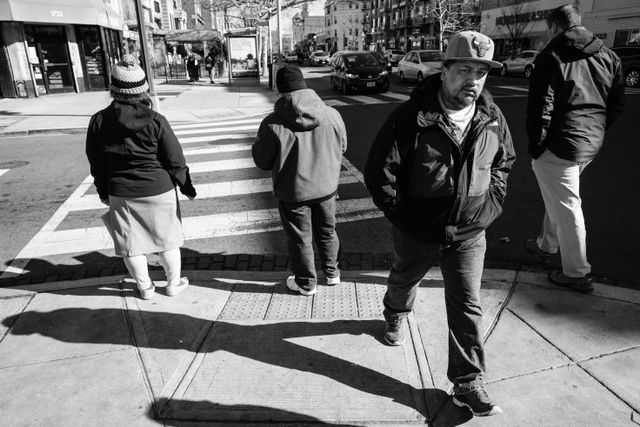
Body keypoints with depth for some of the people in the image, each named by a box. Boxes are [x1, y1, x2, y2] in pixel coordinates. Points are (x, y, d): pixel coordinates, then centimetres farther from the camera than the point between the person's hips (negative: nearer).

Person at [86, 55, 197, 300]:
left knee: (131, 244, 16)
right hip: (158, 190, -2)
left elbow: (96, 164, 3)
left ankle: (145, 288, 29)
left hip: (120, 194, 2)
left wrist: (104, 192, 17)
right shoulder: (155, 121, -14)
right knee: (167, 239, 15)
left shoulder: (99, 121, -6)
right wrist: (187, 187, 5)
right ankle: (174, 284, 28)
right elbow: (175, 160, -9)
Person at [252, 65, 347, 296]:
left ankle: (306, 283, 30)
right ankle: (332, 273, 40)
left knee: (299, 239, 15)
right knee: (327, 232, 24)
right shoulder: (331, 115, -11)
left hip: (293, 192, -3)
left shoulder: (273, 124, -20)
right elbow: (342, 148, 4)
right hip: (326, 187, 3)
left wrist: (257, 145, 10)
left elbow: (263, 162, -10)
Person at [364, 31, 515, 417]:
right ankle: (395, 316, 59)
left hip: (470, 233, 2)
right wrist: (403, 217, -13)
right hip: (417, 232, -2)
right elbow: (379, 171, -17)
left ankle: (468, 383, 16)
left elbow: (504, 163, 13)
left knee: (467, 305, 2)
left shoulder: (493, 118, -5)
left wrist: (491, 205, 3)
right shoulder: (411, 117, -20)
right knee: (404, 280, 24)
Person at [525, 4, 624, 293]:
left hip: (558, 145, -8)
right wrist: (597, 132, 20)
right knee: (558, 196, 24)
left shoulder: (551, 57, -11)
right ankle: (546, 246, 41)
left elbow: (540, 107, -16)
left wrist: (535, 146, -8)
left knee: (565, 206, 0)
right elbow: (617, 104, 13)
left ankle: (577, 274, 10)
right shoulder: (608, 57, 10)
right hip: (591, 144, 8)